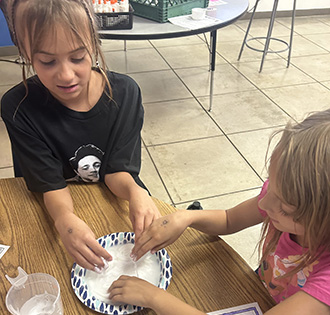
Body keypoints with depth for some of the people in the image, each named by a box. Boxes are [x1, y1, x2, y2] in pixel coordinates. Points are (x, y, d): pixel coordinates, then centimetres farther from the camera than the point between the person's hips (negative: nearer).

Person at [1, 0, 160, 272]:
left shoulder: (124, 92, -16)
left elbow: (117, 170, -14)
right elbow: (51, 184, -19)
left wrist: (135, 191, -38)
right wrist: (64, 219, -43)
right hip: (59, 211, -1)